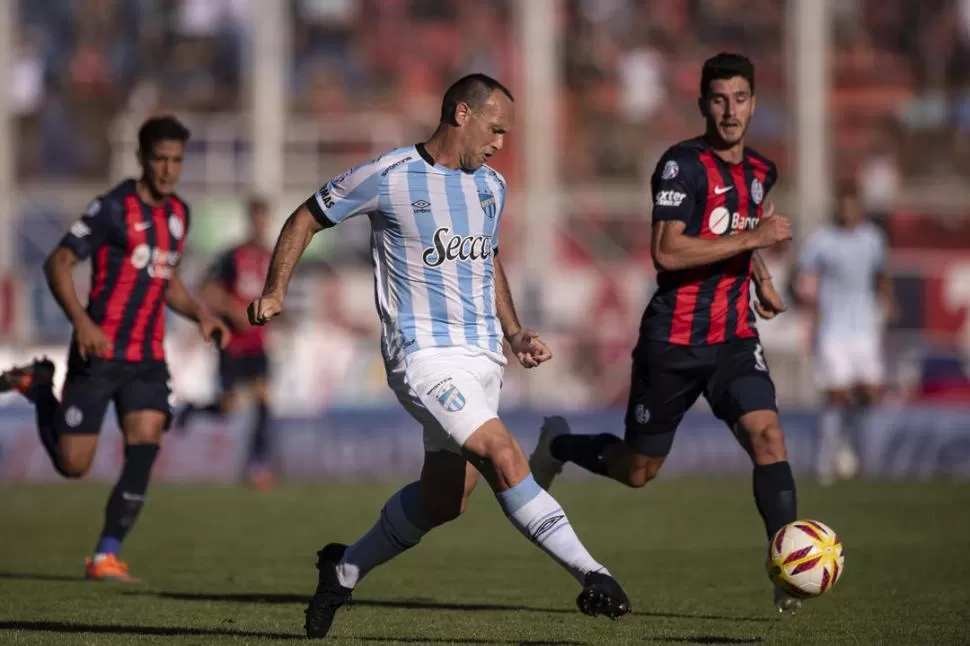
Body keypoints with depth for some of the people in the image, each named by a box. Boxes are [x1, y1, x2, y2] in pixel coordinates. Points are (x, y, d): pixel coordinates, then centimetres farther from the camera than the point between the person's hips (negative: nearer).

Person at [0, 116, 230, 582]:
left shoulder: (178, 213, 11)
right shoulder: (113, 208, -11)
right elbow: (59, 263, -14)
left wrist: (200, 315, 8)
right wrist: (81, 321, -27)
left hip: (148, 358, 5)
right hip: (100, 354, -5)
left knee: (144, 451, -13)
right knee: (73, 465, -1)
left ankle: (106, 556, -5)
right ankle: (39, 388, 27)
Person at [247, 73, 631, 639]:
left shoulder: (492, 186, 13)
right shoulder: (388, 177, -7)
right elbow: (307, 218, 5)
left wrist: (514, 332, 15)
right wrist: (275, 292, -2)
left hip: (482, 356, 8)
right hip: (425, 353, -7)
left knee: (444, 500, 9)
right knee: (505, 455, -24)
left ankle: (345, 569, 31)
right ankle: (590, 575, -25)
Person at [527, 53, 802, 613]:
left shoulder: (761, 172, 9)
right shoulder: (683, 163, -13)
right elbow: (667, 252, -24)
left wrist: (762, 280, 20)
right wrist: (752, 238, -26)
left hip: (734, 337, 5)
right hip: (674, 340, -5)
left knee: (767, 433, -21)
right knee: (639, 471, 8)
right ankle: (559, 444, 39)